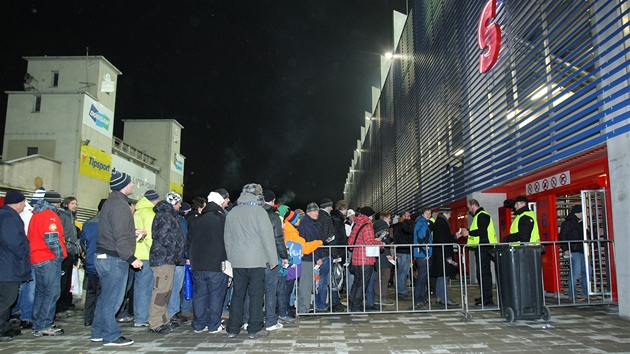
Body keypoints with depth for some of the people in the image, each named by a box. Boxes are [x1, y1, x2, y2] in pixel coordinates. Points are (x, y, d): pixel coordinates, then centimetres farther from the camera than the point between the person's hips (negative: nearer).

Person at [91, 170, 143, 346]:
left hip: (104, 256, 10)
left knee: (105, 297, 17)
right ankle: (111, 336, 7)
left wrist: (132, 232, 25)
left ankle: (98, 332, 27)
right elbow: (120, 236, -22)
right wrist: (131, 258, -19)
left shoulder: (110, 202, 15)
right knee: (112, 299, -2)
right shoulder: (119, 205, -17)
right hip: (114, 259, -10)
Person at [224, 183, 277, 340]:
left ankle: (232, 329, 16)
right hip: (256, 260, -5)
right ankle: (255, 329, 6)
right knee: (256, 294, 2)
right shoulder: (259, 212, -8)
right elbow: (267, 237, -9)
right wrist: (273, 259, -2)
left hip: (237, 261, 5)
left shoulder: (232, 213, 9)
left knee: (238, 293, 11)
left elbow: (227, 238, 13)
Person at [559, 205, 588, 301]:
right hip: (573, 252, -9)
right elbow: (562, 237, -12)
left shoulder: (580, 223, 20)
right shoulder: (567, 223, -7)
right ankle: (573, 295, -3)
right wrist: (565, 249, -19)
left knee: (586, 271, 10)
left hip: (581, 251, 9)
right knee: (575, 273, -11)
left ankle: (585, 293, 20)